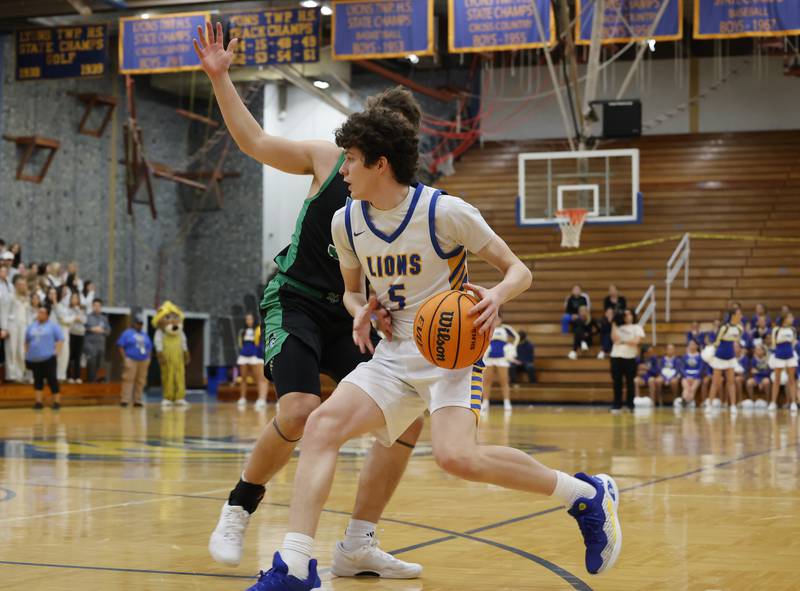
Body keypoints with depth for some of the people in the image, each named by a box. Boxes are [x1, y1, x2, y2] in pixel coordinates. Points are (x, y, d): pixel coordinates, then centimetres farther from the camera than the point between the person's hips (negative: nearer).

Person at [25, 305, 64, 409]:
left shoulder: (53, 325, -2)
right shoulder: (32, 326, 13)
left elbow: (61, 339, -6)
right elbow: (27, 341, 22)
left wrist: (56, 351, -14)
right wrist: (27, 353, 15)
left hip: (48, 358, -5)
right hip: (34, 359, 5)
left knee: (52, 380, -4)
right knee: (37, 380, 8)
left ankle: (57, 402, 2)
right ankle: (38, 402, 12)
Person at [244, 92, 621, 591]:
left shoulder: (444, 212, -12)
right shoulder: (346, 222, 4)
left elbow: (519, 270, -6)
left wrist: (496, 297, -29)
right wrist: (361, 311, -3)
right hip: (395, 355, 6)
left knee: (457, 457, -28)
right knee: (323, 424, -18)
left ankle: (588, 494, -8)